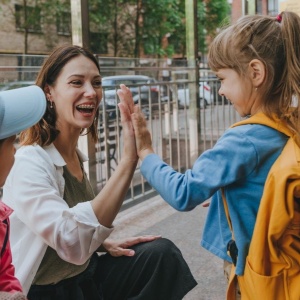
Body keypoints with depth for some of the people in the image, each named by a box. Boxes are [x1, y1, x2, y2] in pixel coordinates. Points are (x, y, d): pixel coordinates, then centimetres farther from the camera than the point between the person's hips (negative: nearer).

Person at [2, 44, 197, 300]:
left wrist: (106, 244, -4)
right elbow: (73, 243, -36)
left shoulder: (74, 155, 4)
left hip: (84, 276, 7)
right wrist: (128, 160, -39)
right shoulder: (29, 164, -22)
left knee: (161, 253, -9)